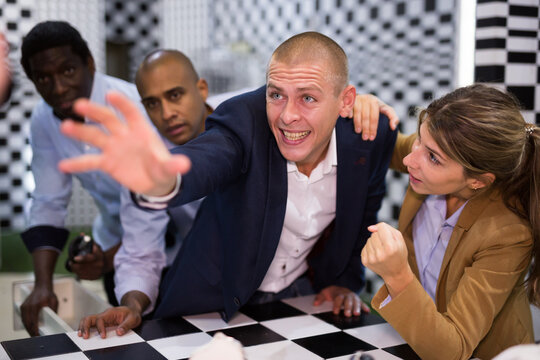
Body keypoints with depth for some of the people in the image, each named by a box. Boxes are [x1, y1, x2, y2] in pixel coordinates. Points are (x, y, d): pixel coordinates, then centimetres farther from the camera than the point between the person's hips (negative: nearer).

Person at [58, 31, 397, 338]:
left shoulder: (372, 134, -13)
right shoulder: (244, 119, -25)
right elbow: (202, 164, -47)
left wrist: (346, 280, 2)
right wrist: (160, 181, -69)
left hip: (302, 290, 3)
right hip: (220, 296, -2)